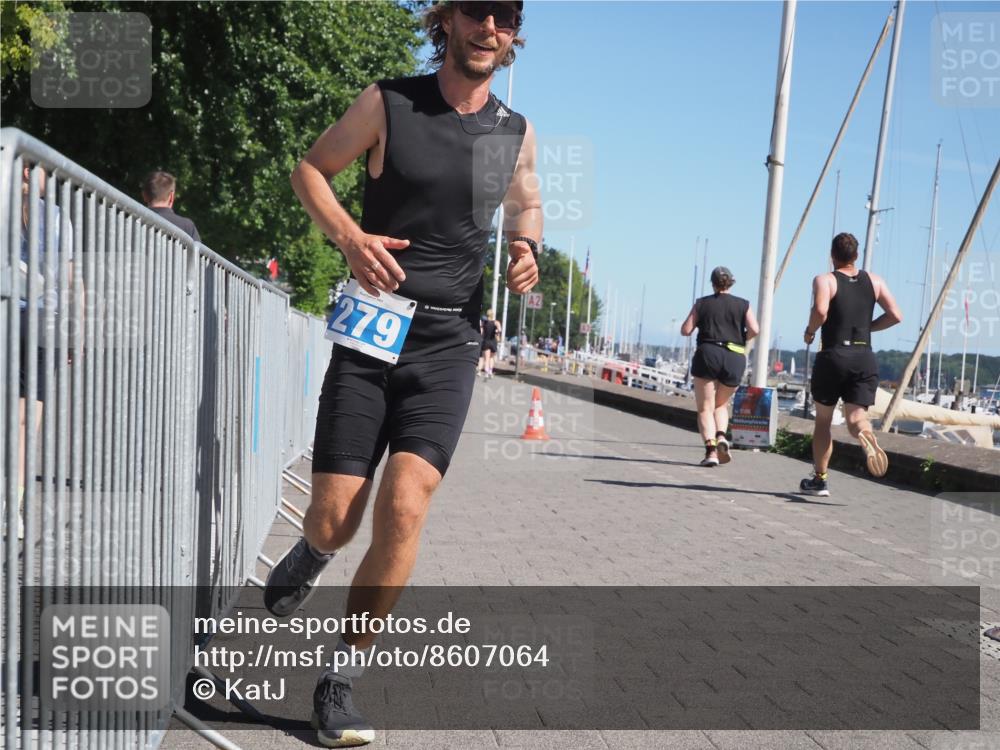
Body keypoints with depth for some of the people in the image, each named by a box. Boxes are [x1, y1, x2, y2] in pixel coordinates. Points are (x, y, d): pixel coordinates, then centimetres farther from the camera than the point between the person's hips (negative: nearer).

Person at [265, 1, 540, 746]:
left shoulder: (516, 132, 7)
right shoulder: (388, 103, -2)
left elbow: (526, 202, 26)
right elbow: (311, 169, 9)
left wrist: (527, 248, 2)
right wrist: (348, 234, -11)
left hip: (448, 343, 1)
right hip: (371, 329, -1)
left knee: (404, 506, -17)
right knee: (335, 520, -2)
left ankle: (341, 679, 1)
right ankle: (313, 551, 39)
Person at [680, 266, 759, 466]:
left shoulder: (702, 303, 7)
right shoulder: (743, 304, 9)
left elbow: (685, 330, 4)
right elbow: (754, 329, -4)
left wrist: (696, 320, 23)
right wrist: (742, 339, 15)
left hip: (707, 354, -2)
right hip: (735, 359, 2)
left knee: (705, 408, 2)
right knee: (721, 404, 20)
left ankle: (711, 448, -17)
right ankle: (721, 436, -8)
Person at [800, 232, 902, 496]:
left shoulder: (825, 280, -3)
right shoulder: (874, 281, 10)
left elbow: (820, 310, -22)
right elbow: (895, 315, 4)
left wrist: (809, 331, -4)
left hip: (832, 357, -2)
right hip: (865, 358, 2)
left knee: (823, 419, 13)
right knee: (856, 417, -2)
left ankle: (819, 479, 18)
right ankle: (866, 435, -39)